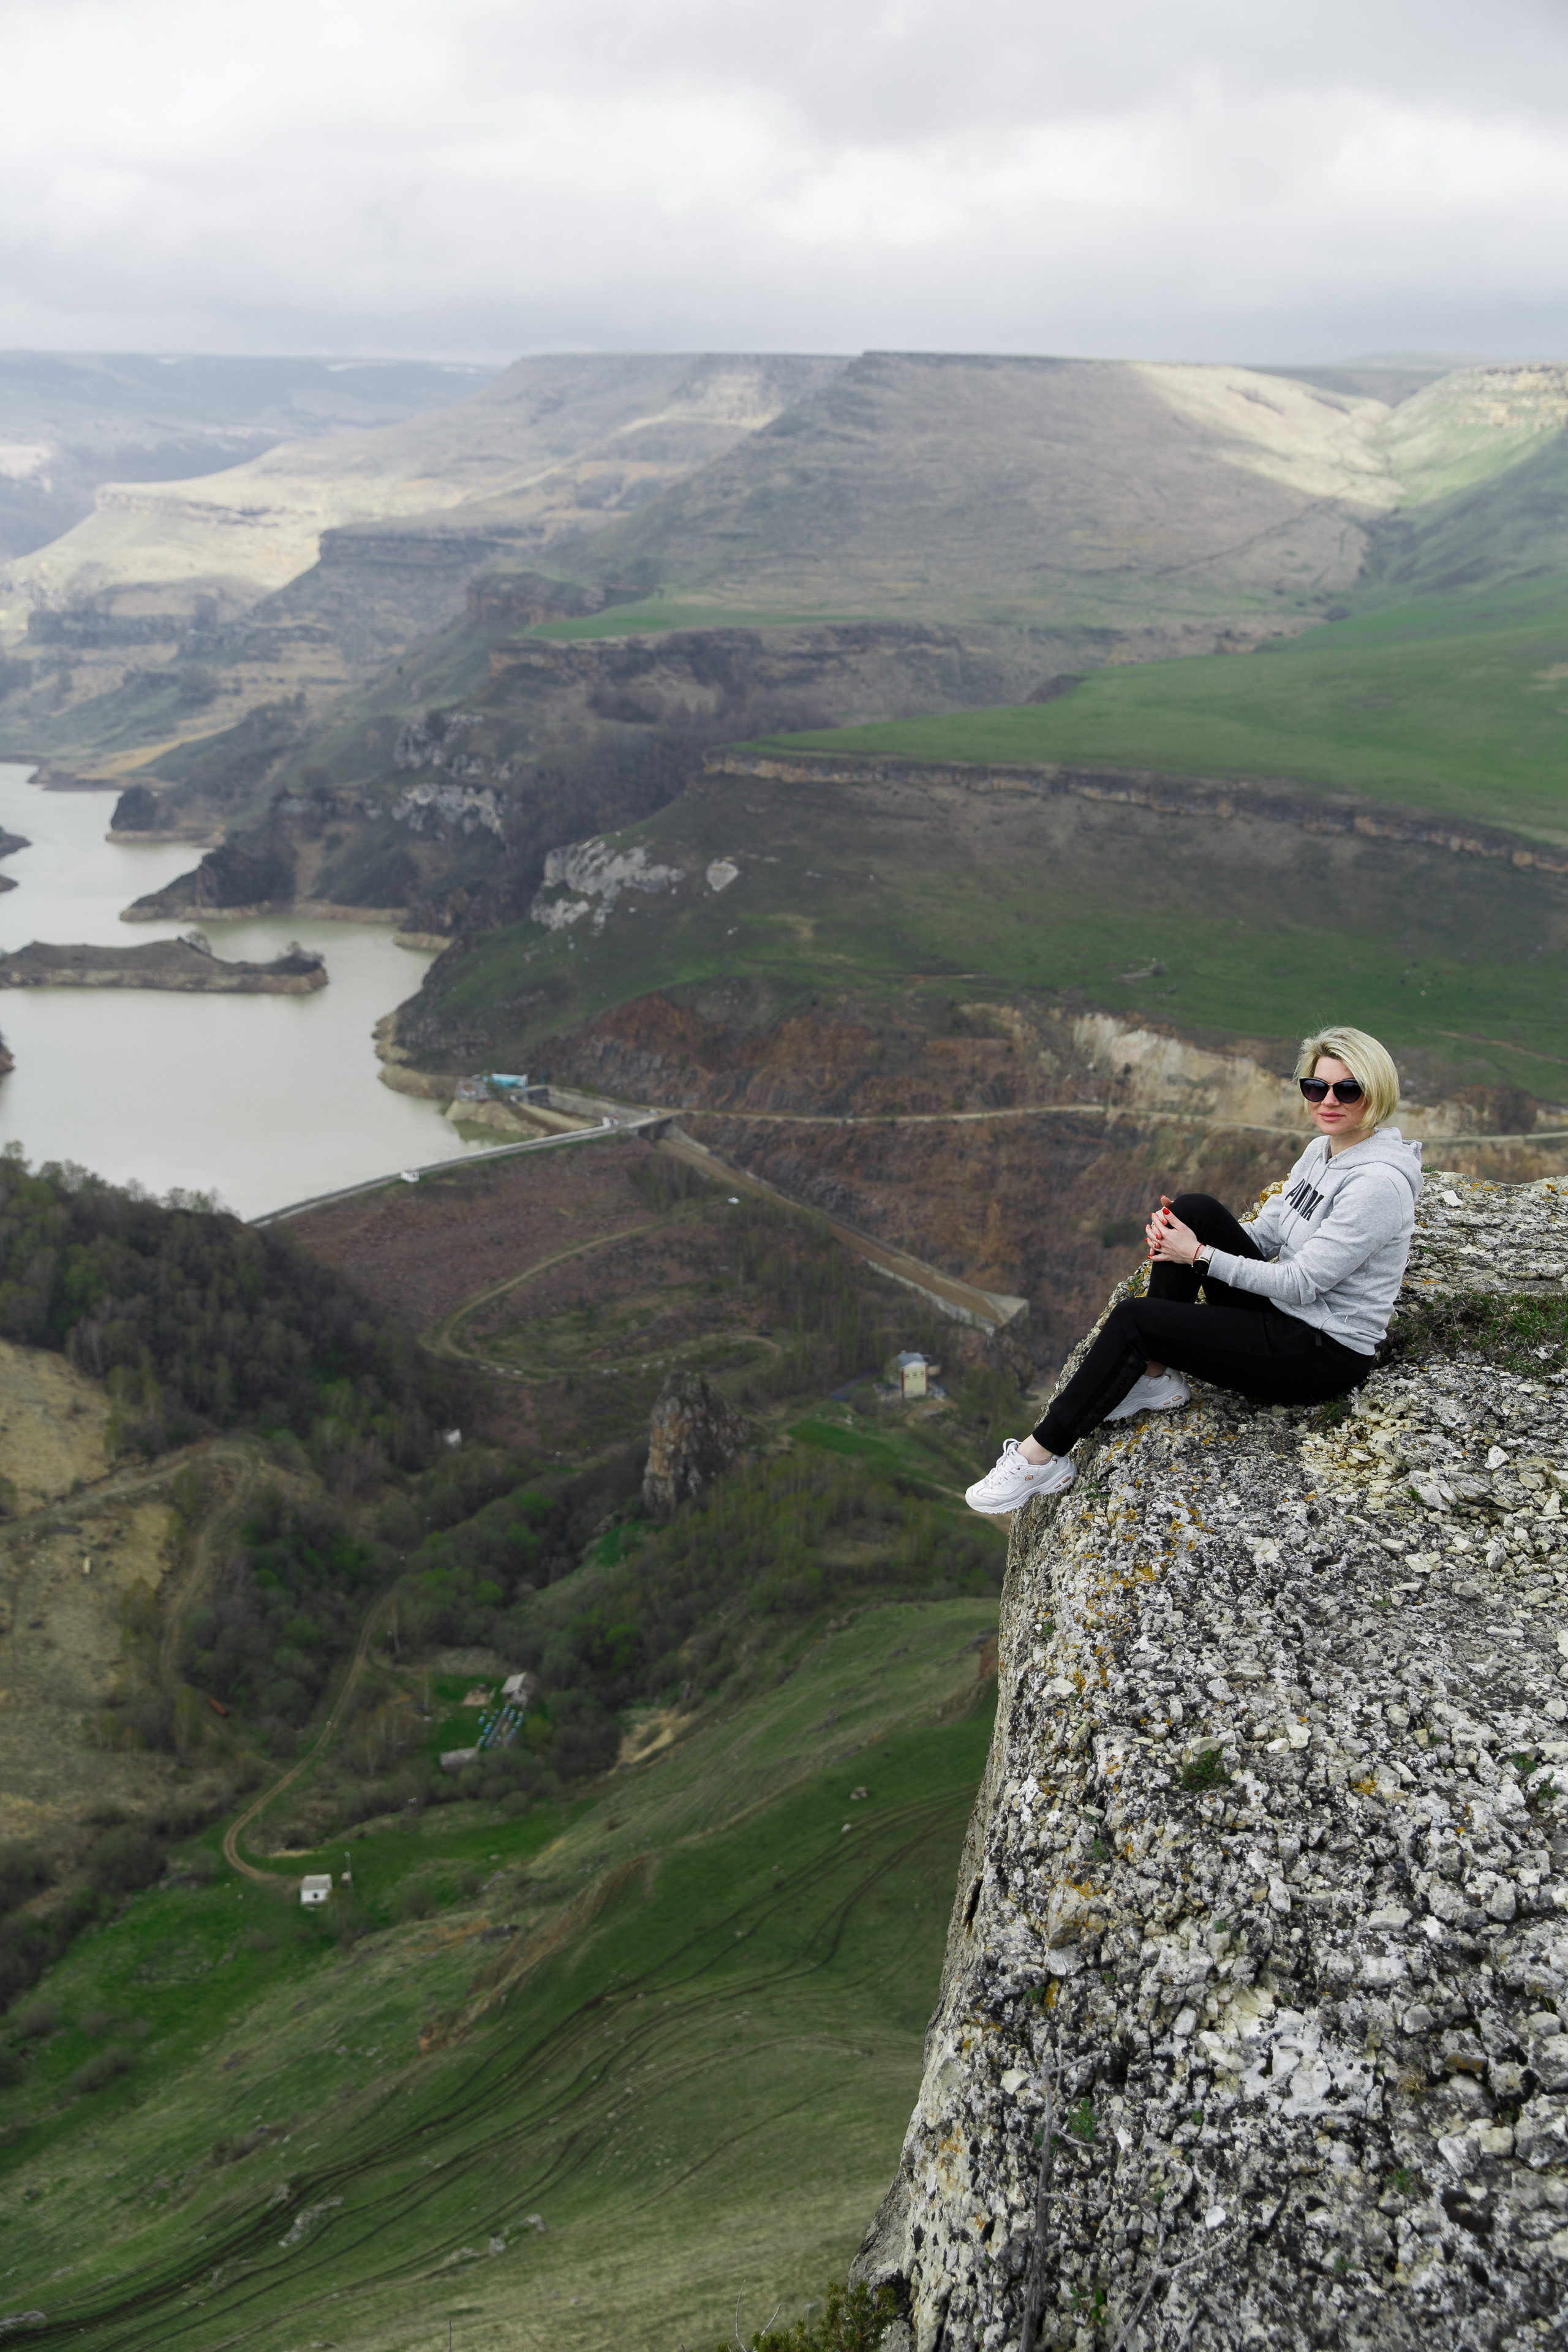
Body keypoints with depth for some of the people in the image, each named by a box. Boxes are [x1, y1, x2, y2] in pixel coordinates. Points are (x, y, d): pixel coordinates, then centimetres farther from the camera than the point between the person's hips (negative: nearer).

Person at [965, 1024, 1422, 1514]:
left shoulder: (1379, 1182, -22)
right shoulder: (1322, 1151, 6)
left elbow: (1302, 1284, -22)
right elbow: (1264, 1237, 9)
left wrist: (1201, 1255, -16)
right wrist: (1174, 1234, -10)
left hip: (1325, 1354, -9)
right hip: (1283, 1315, 9)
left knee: (1133, 1320, -16)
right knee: (1194, 1208, -10)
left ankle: (1042, 1456, -7)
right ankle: (1155, 1377, -3)